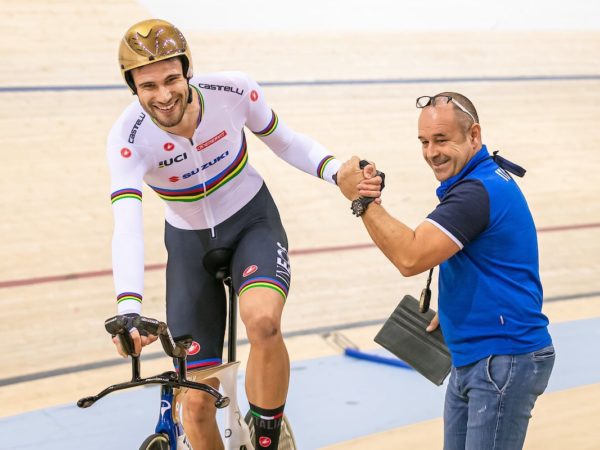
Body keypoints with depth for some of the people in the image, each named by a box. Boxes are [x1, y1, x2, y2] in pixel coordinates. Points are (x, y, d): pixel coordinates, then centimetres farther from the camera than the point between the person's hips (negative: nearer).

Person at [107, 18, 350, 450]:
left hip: (253, 223, 0)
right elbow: (127, 229, -36)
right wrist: (129, 311, -50)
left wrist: (338, 170, -20)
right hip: (190, 242, 1)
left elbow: (284, 141, -3)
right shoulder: (129, 136, -26)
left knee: (263, 321, -34)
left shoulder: (233, 90, -22)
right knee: (197, 402, -1)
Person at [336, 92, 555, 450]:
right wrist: (451, 311, 18)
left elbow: (411, 257, -29)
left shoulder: (480, 191, -21)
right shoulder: (483, 180, 13)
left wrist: (361, 200, -24)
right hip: (470, 357, 11)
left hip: (506, 358, -11)